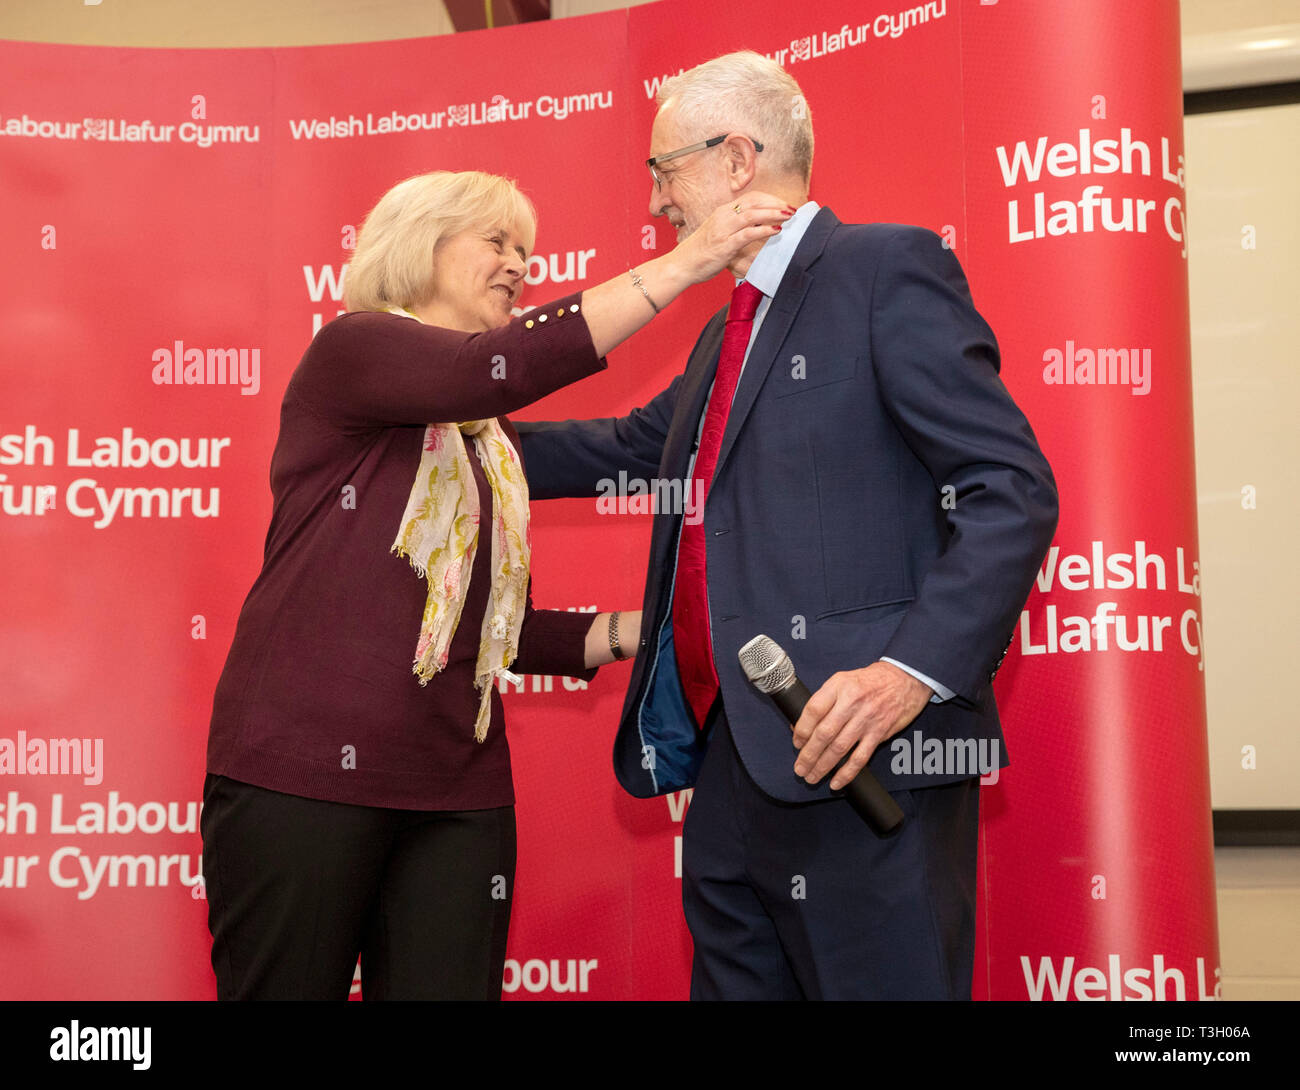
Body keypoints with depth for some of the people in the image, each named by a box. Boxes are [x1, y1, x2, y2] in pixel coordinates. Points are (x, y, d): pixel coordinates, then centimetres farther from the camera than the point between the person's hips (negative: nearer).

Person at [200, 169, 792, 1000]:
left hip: (458, 792, 6)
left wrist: (636, 629, 5)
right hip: (305, 770, -6)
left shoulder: (495, 441, 19)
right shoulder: (350, 350, -2)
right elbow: (494, 369, -23)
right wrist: (681, 263, -20)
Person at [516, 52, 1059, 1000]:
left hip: (859, 764, -9)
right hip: (730, 768, 9)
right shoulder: (726, 331, 23)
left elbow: (1014, 489, -13)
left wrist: (915, 668, -24)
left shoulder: (887, 269, -5)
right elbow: (630, 448, 35)